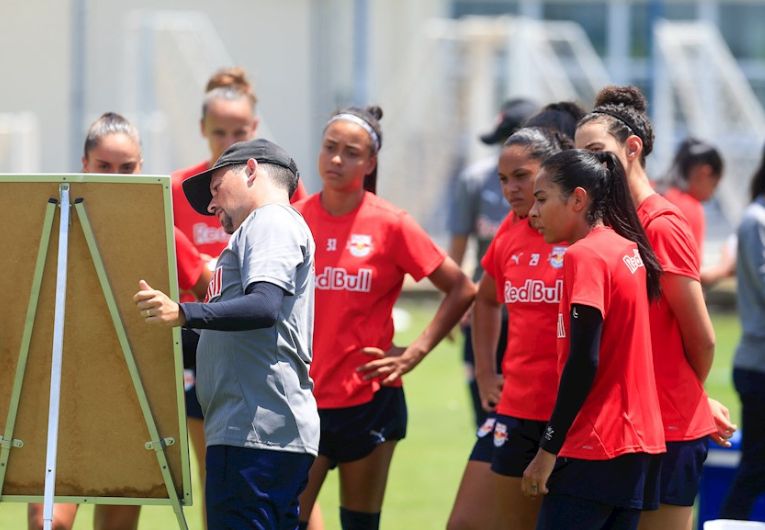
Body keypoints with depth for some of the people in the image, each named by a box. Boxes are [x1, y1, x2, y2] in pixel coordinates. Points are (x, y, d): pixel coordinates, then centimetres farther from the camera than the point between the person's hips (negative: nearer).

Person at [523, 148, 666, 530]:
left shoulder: (585, 256, -13)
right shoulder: (627, 248, 13)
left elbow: (583, 361, -18)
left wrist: (548, 450, -16)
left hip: (593, 448, -9)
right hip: (639, 443, 9)